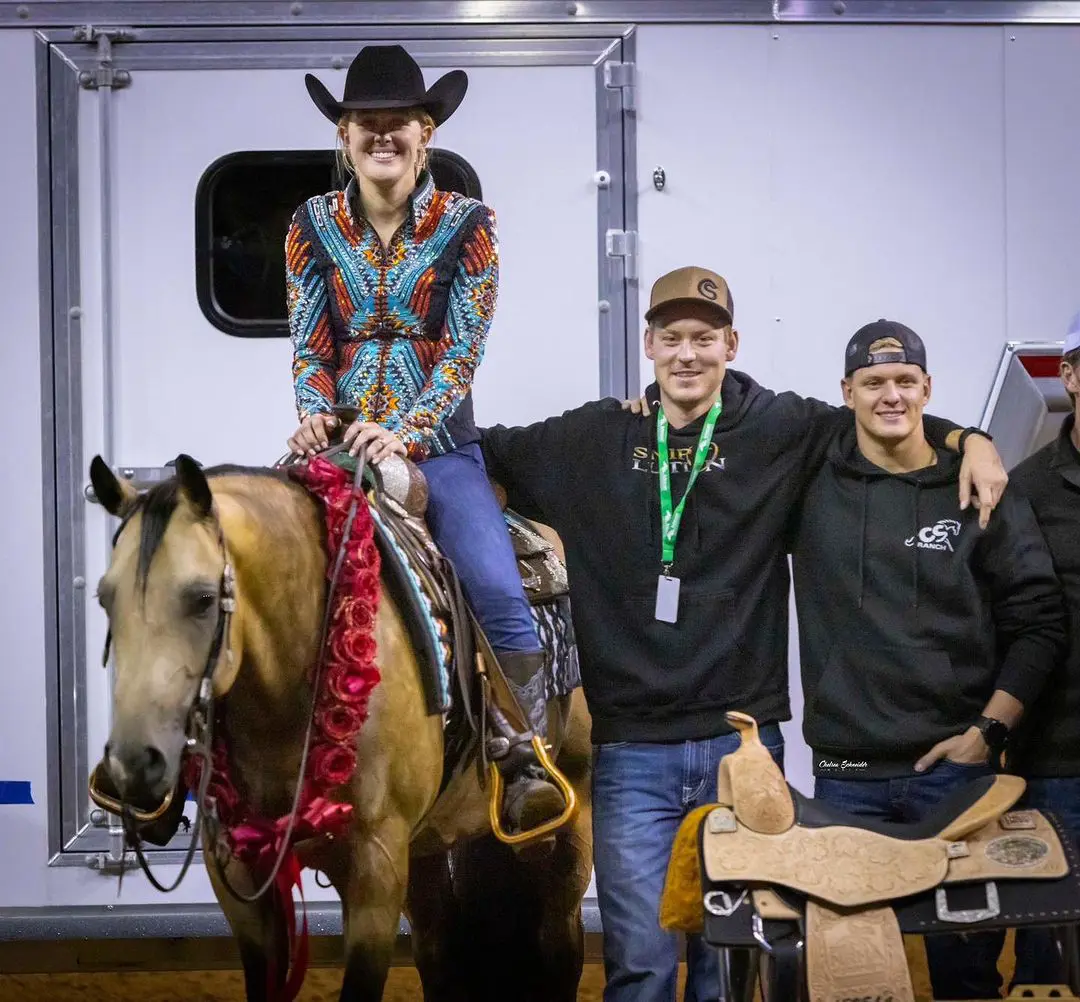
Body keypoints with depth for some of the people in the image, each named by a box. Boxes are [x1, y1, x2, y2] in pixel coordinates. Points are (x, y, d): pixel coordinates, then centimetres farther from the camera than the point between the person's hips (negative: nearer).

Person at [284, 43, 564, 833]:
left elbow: (465, 351, -6)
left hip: (440, 446, -2)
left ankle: (528, 763, -10)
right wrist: (315, 412, -16)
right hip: (340, 443, 2)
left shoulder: (466, 225, 1)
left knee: (500, 592, -22)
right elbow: (308, 345, 5)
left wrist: (405, 431, -21)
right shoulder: (314, 226, 7)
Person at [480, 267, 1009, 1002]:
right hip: (632, 752, 0)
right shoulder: (595, 439, 7)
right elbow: (490, 452, 16)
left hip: (743, 743, 0)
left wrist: (966, 439, -3)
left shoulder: (780, 431, 3)